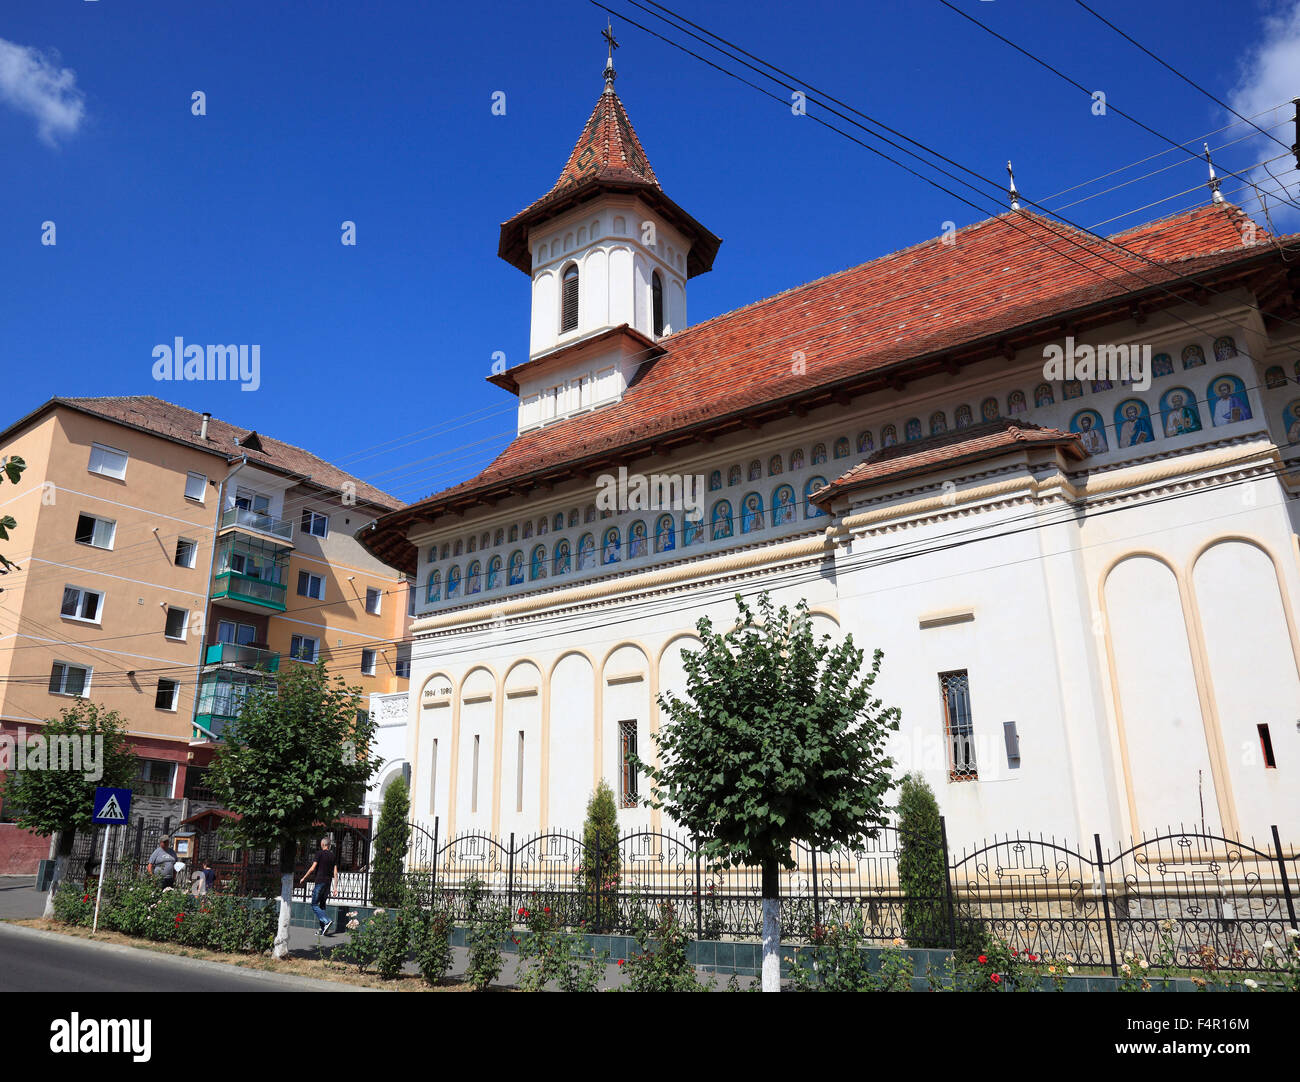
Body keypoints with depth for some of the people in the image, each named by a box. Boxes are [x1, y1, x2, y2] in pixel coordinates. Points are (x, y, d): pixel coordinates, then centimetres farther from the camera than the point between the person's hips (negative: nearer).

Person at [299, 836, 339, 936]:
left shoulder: (319, 853, -5)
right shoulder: (334, 855, 10)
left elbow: (312, 868, -10)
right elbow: (335, 872, 8)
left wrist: (303, 879, 3)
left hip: (320, 882, -6)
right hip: (328, 882, 6)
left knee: (314, 905, -2)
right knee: (322, 905, 13)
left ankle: (327, 921, -21)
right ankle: (323, 929, 9)